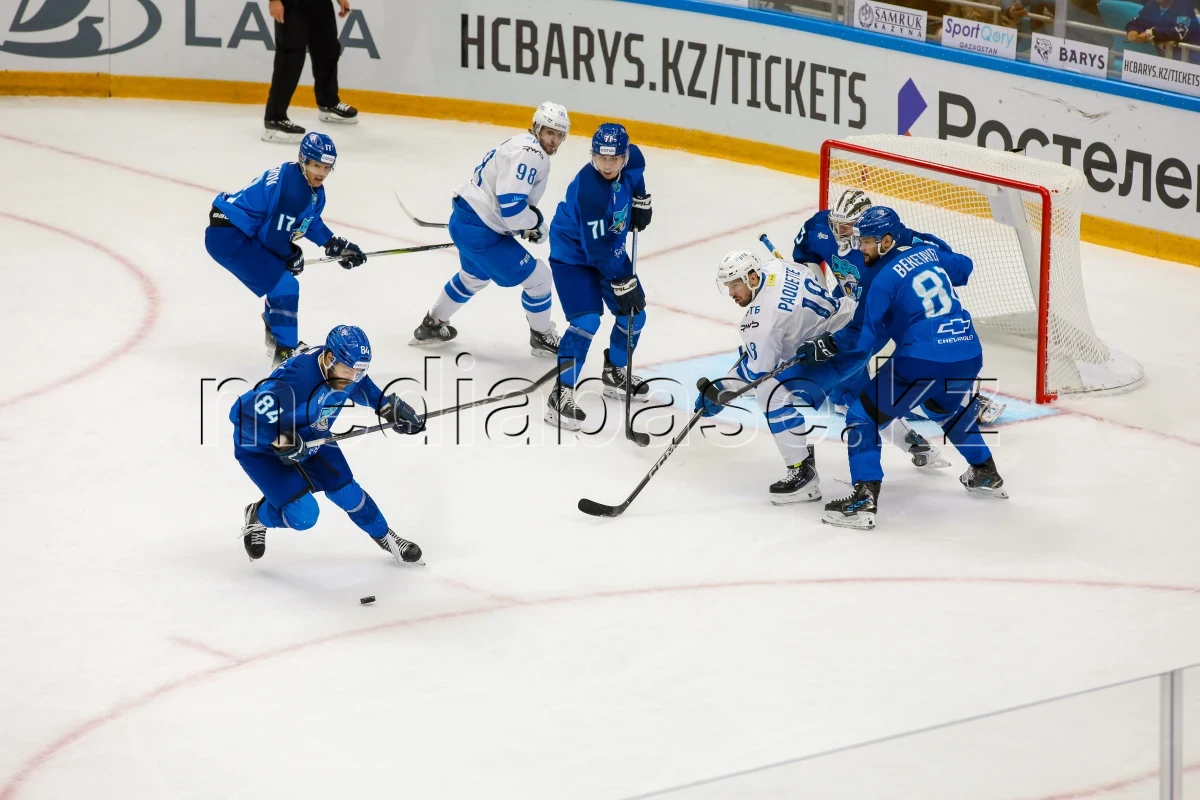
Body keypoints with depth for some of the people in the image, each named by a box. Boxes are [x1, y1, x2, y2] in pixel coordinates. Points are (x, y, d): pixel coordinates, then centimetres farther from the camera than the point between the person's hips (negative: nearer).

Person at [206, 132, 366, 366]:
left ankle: (277, 336, 48)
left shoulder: (313, 189, 7)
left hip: (243, 233, 11)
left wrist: (337, 245, 19)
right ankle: (285, 354, -9)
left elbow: (309, 222, 25)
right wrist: (293, 255, -4)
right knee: (283, 285, -13)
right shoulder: (293, 188, -25)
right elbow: (275, 235, -23)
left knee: (281, 281, 27)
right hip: (228, 237, -11)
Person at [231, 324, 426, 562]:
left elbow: (362, 388, 10)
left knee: (345, 491, 6)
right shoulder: (297, 379, -42)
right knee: (303, 515, -14)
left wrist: (389, 408, 0)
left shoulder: (345, 368, -17)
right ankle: (258, 517, 18)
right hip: (260, 447, -7)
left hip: (309, 438, 7)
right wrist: (280, 441, -42)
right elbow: (242, 412, -41)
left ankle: (384, 535, 33)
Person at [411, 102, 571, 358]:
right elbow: (511, 204, -30)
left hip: (465, 221, 11)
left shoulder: (527, 147, 12)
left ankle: (431, 325, 50)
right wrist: (534, 222, -12)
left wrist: (528, 220, 11)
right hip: (479, 231, -11)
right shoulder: (528, 153, -22)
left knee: (474, 277, 36)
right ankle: (542, 337, 19)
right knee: (538, 277, -1)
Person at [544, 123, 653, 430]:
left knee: (634, 313, 12)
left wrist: (641, 200, 6)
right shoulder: (588, 190, -37)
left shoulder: (630, 160, -17)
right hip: (572, 254, -8)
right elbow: (597, 249, -31)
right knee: (586, 321, -21)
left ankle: (615, 374, 35)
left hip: (609, 248, 8)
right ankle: (561, 394, -15)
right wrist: (623, 284, -27)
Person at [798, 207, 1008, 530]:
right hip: (970, 355, 8)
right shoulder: (928, 252, 12)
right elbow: (963, 268, 31)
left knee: (864, 415, 1)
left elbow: (865, 337, -8)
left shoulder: (884, 279, -7)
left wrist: (827, 345, 2)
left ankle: (865, 500, -10)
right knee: (947, 407, 39)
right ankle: (986, 474, 46)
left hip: (925, 360, -8)